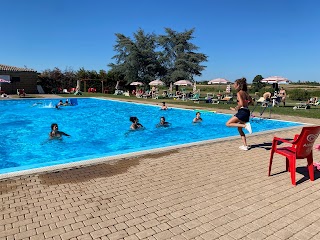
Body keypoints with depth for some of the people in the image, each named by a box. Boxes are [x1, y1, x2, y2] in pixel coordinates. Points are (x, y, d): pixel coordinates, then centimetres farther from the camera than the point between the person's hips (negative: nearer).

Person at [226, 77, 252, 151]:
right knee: (239, 129, 18)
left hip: (242, 111, -9)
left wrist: (235, 108, -7)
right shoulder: (244, 92, 14)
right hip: (247, 111, 9)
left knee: (228, 123, -9)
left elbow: (241, 104, -20)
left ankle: (245, 125, -18)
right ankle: (245, 146, 18)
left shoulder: (239, 93, -10)